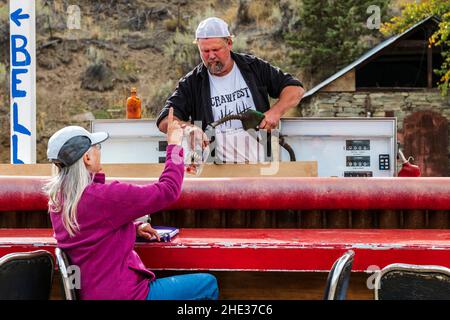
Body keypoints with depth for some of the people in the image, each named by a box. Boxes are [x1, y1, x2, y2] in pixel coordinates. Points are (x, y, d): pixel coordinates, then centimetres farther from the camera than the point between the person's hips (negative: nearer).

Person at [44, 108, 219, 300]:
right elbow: (167, 190, -17)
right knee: (208, 284, 4)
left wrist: (134, 227, 12)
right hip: (120, 294, -9)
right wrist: (174, 144, -5)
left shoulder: (57, 199, 2)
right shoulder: (102, 196, -24)